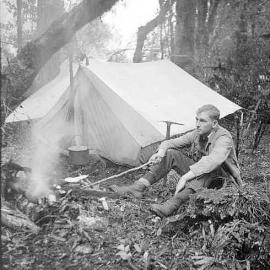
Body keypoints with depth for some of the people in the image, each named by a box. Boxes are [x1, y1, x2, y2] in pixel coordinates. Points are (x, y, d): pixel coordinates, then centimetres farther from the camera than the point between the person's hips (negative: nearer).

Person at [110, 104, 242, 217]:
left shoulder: (224, 138, -22)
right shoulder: (197, 134, -1)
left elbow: (212, 160, -41)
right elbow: (170, 142, 1)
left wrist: (185, 177, -47)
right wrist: (160, 152, -22)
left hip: (220, 180, -6)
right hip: (198, 174, 6)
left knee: (209, 168, -41)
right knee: (171, 153, -12)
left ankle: (172, 204, -52)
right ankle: (138, 187, -21)